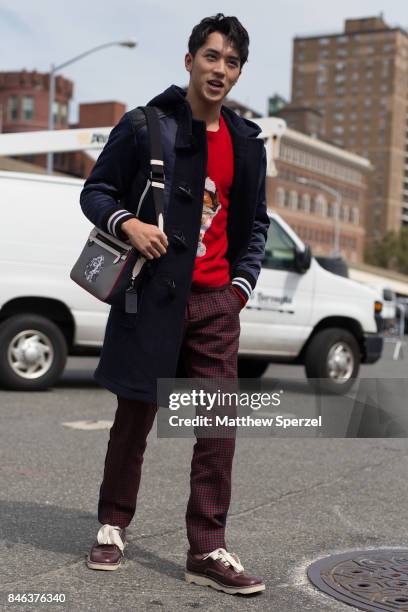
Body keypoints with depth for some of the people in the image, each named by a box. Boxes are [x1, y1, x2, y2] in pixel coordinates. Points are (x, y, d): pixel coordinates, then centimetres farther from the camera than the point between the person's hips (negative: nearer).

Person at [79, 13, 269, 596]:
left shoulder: (245, 142, 11)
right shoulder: (145, 126, -1)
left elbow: (254, 220, 20)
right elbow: (95, 191, 2)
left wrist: (243, 280, 7)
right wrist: (127, 222, -18)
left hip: (215, 303, 3)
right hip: (151, 297, -3)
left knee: (220, 425, -2)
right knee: (134, 417, 7)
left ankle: (208, 551, 6)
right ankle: (112, 527, 25)